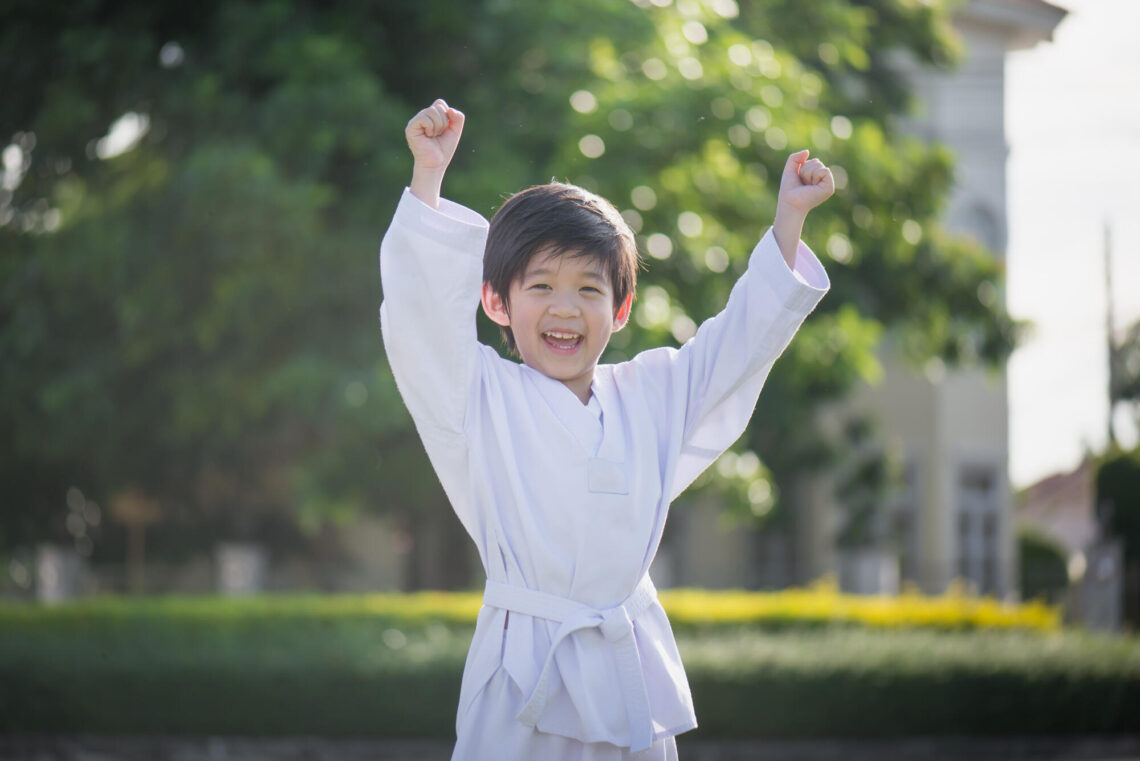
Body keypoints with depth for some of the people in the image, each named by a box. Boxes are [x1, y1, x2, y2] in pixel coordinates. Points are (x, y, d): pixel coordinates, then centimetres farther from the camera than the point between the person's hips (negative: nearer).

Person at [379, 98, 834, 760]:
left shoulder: (651, 394, 12)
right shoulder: (481, 396, 1)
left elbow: (744, 333, 19)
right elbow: (423, 306, -10)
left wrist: (788, 218, 15)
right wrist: (429, 176, -17)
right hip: (525, 674, -3)